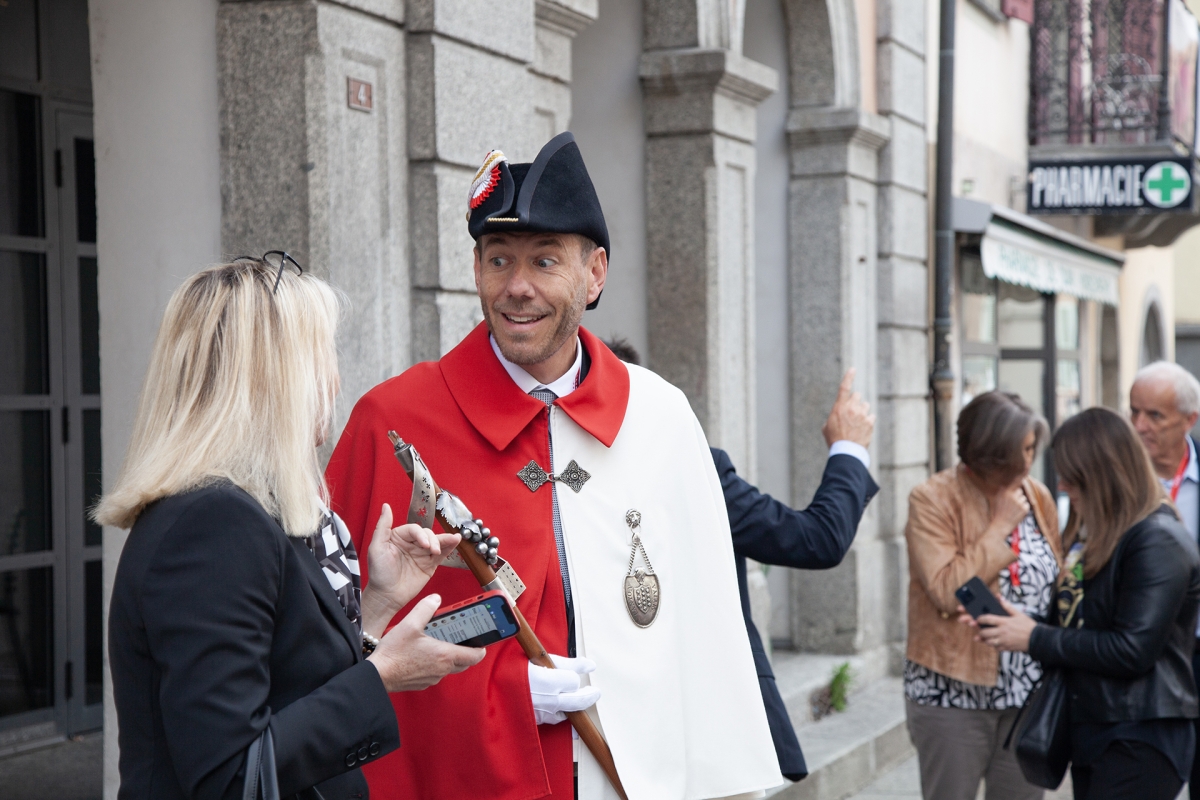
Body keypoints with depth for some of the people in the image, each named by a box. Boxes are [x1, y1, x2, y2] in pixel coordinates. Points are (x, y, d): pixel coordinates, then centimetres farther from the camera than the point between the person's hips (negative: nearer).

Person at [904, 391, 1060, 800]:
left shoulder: (1037, 496, 7)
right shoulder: (933, 501, -10)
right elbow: (947, 592, -21)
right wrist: (1000, 525, -16)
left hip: (1027, 694, 5)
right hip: (953, 694, -5)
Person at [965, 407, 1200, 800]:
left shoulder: (1158, 541, -16)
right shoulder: (1095, 534, 14)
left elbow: (1132, 650, -21)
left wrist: (1035, 639, -15)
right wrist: (1014, 625, -2)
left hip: (1140, 740, -9)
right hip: (1091, 731, 9)